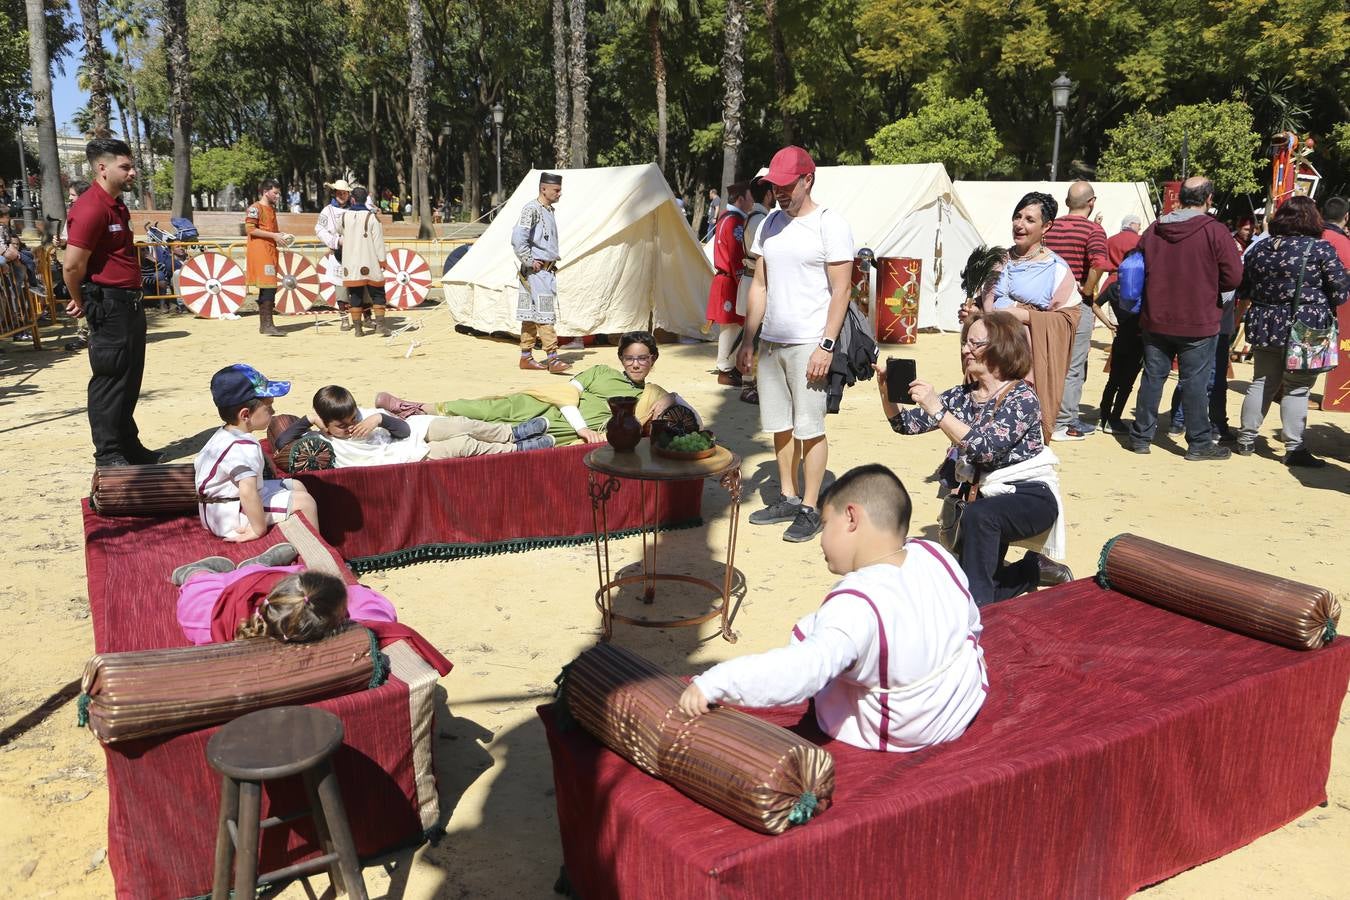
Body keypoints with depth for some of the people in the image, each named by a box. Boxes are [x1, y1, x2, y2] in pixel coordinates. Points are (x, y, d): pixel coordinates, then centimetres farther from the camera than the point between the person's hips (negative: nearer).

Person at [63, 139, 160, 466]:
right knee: (109, 380, -2)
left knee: (129, 380, 16)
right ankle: (108, 455, 6)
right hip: (108, 306, -10)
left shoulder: (117, 205, 14)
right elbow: (72, 265, -22)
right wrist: (80, 302, -7)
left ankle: (130, 446, 26)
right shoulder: (91, 208, -18)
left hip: (129, 302, 10)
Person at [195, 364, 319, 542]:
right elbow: (247, 492, -41)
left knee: (296, 486, 17)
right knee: (305, 501, -14)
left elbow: (198, 463, 16)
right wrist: (259, 529, -36)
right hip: (229, 517, -11)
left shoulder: (223, 434, 4)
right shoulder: (244, 447, -30)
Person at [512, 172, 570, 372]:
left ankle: (526, 357, 15)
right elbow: (518, 239, -22)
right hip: (537, 271, -9)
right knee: (544, 314, -10)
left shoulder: (549, 210, 17)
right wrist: (529, 262, -17)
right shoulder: (532, 209, -12)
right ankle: (552, 359, -11)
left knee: (531, 315, 11)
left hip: (548, 270, 9)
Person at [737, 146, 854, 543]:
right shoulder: (769, 224, 13)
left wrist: (827, 345, -16)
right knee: (780, 426, 12)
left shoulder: (829, 225, -6)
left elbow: (841, 291, -10)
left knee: (810, 429, -2)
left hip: (808, 346, -6)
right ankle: (787, 499, 24)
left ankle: (810, 510, 6)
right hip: (770, 343, 7)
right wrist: (748, 341, 13)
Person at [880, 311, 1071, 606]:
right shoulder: (962, 395, 2)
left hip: (1029, 497, -7)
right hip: (986, 496, 7)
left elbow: (986, 448, -32)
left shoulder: (1022, 398, -17)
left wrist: (937, 409, -35)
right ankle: (1032, 570, 32)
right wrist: (887, 393, -19)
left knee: (977, 514, -39)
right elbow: (905, 423, 0)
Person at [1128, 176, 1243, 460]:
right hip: (1198, 322, -4)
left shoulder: (1154, 229, 2)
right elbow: (1233, 277, -10)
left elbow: (1139, 269, 12)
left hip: (1155, 319, 4)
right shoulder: (1215, 231, -11)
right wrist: (1208, 287, 8)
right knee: (1195, 382, 2)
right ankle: (1200, 442, 8)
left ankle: (1141, 436, 17)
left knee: (1152, 378, 12)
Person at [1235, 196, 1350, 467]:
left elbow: (1243, 290, 13)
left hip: (1264, 325, 5)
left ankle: (1246, 439, 20)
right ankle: (1294, 448, 4)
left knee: (1261, 382, 14)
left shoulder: (1261, 247, 6)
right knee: (1296, 389, 0)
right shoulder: (1321, 249, -9)